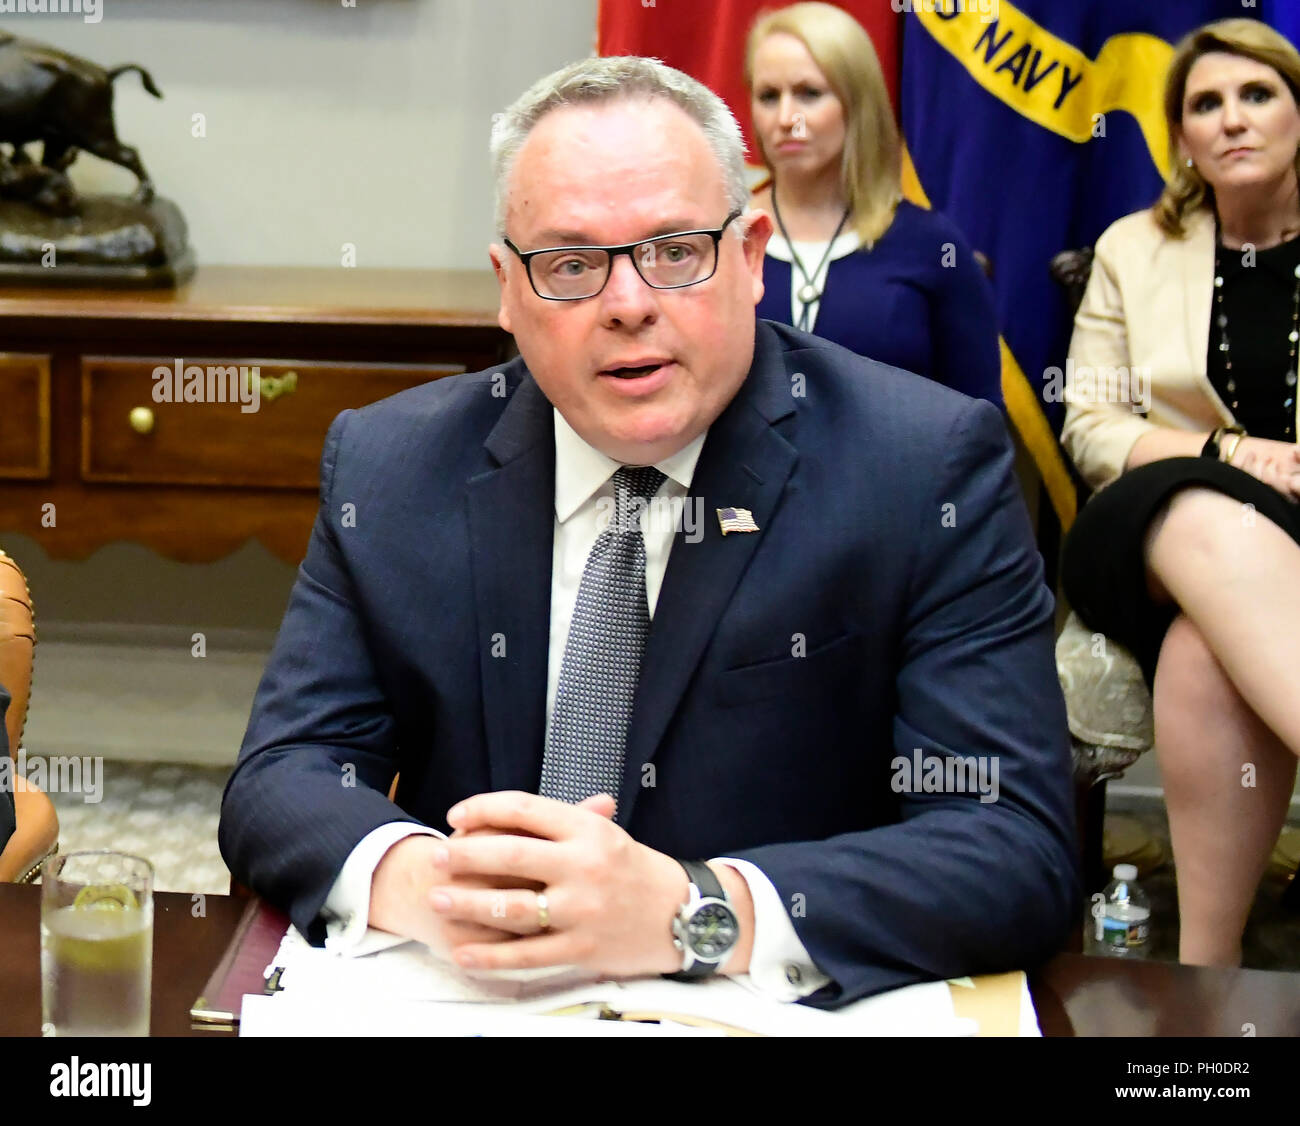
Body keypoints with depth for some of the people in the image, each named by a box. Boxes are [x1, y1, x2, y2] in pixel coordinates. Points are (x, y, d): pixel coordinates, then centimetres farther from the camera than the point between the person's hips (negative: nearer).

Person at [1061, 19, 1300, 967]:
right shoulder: (1133, 250, 17)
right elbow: (1091, 427, 9)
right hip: (1160, 535, 1)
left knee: (1209, 645, -39)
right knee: (1213, 515, -40)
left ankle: (1205, 964, -42)